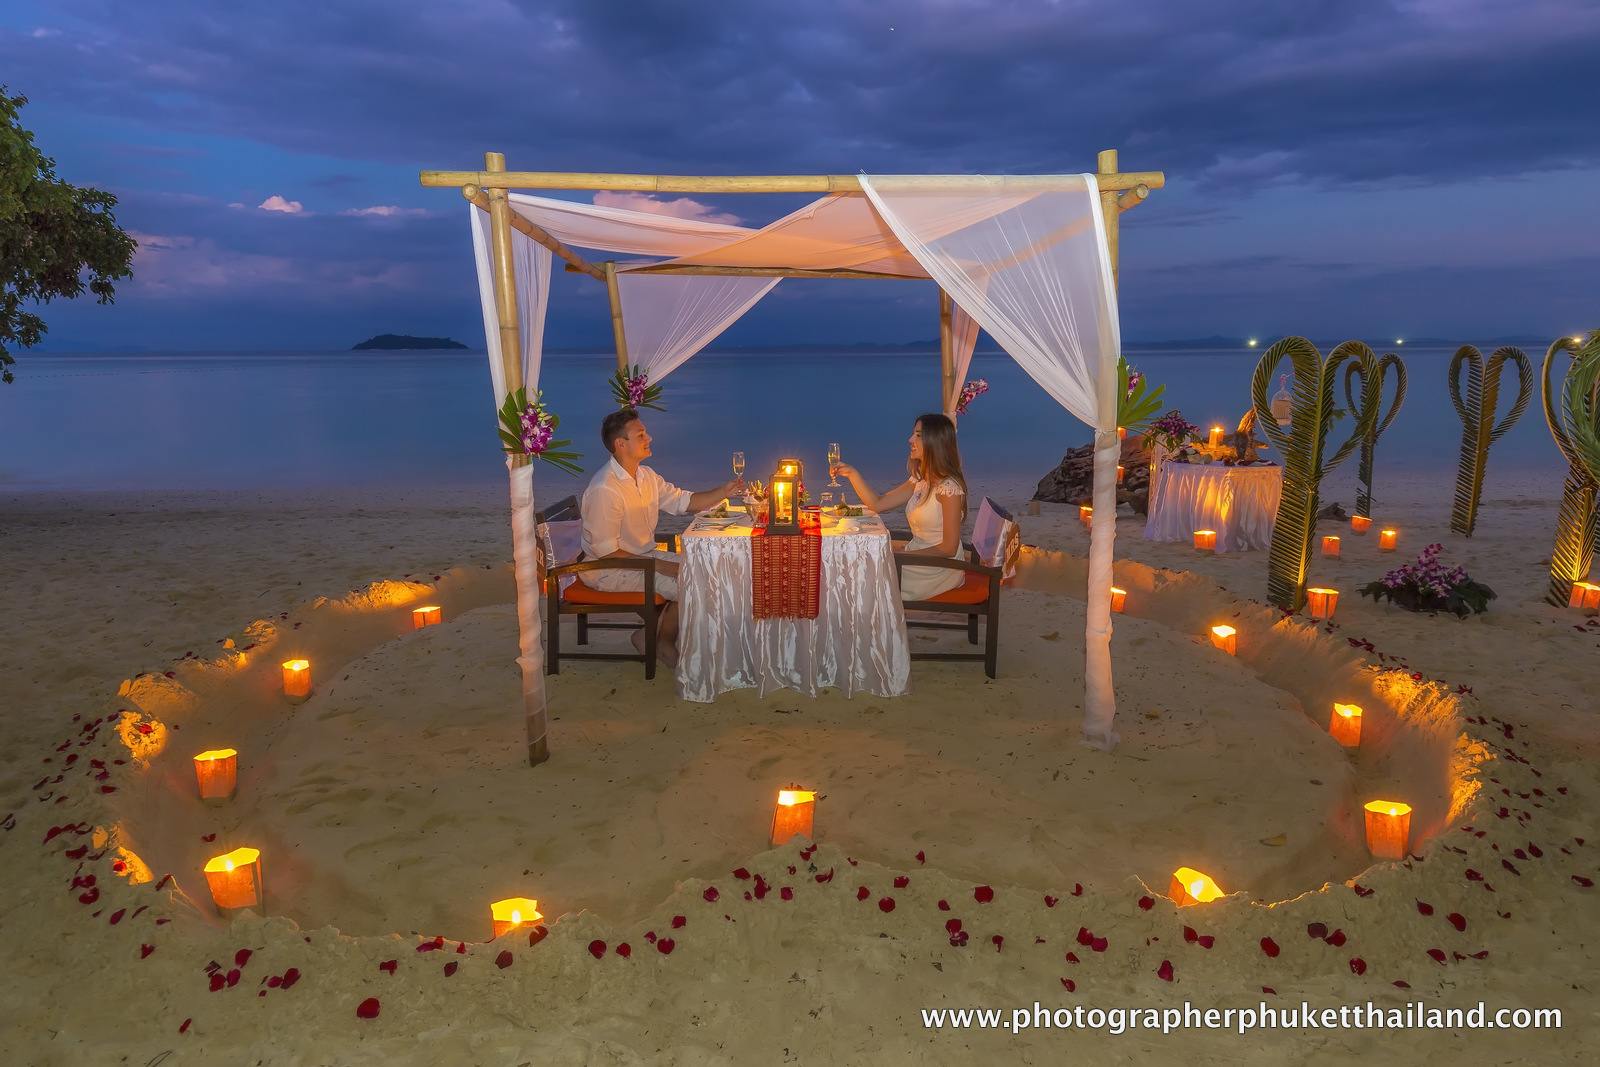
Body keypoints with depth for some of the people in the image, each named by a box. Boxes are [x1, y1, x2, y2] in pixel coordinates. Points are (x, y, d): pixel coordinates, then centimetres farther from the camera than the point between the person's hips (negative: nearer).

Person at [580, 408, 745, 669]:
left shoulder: (646, 476, 4)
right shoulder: (604, 489, -25)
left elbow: (684, 501, 12)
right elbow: (607, 553, -25)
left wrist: (724, 492, -3)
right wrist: (658, 565, -23)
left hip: (642, 556, 9)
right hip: (609, 570, -9)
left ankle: (650, 635, 8)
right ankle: (664, 643, 7)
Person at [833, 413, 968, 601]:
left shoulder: (949, 487, -19)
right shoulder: (920, 480, 8)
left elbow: (948, 548, -19)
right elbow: (877, 504, 9)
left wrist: (902, 555, -15)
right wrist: (852, 474, -1)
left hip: (940, 568, -8)